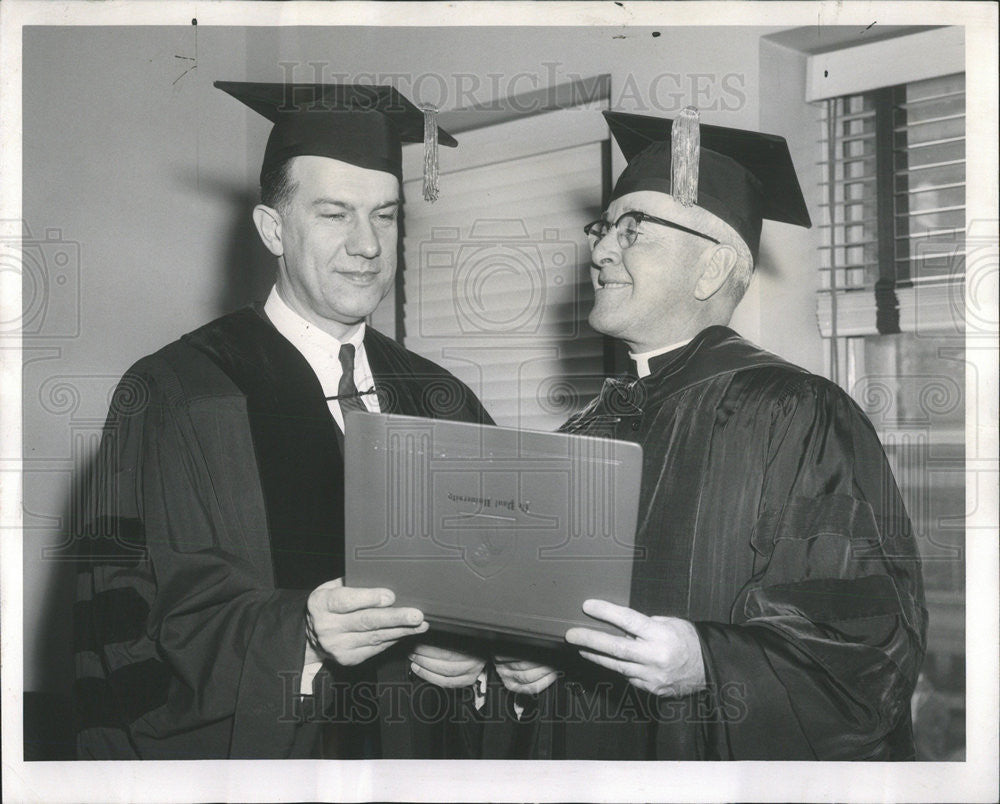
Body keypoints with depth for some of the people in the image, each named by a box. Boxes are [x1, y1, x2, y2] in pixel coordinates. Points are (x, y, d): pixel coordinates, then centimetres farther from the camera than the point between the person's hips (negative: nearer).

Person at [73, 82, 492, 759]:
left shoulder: (441, 402, 2)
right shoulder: (172, 398, -12)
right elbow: (123, 621, -18)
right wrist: (297, 638, -30)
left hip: (421, 754, 4)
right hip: (254, 753, -4)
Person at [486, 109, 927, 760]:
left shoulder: (795, 418, -14)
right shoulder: (589, 431, 5)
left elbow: (871, 631, -19)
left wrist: (708, 664, -29)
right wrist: (516, 663, -6)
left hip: (718, 778, -5)